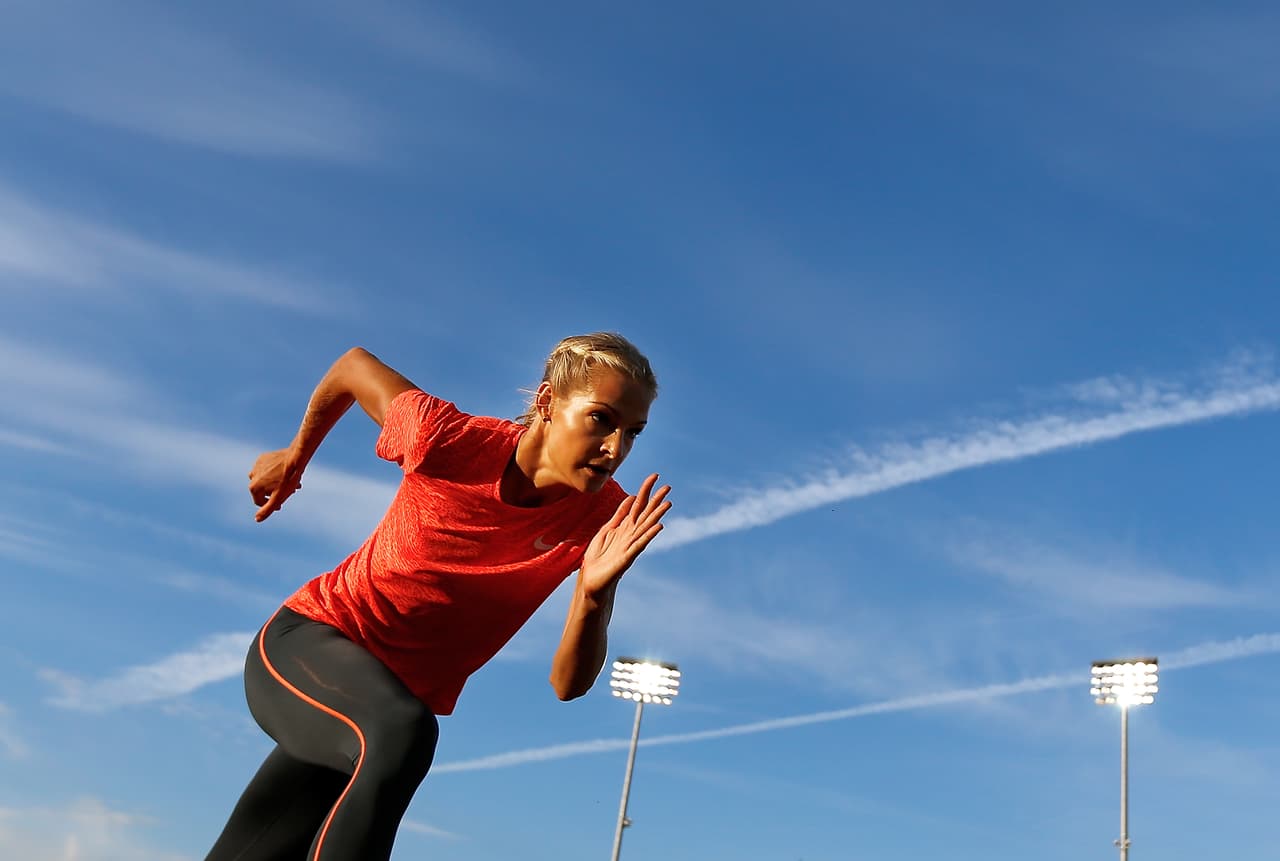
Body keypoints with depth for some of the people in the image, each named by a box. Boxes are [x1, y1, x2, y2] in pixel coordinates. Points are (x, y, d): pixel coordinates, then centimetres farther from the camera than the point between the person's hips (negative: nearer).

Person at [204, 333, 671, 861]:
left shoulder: (606, 518, -15)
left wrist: (594, 594, -34)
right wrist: (294, 458, 13)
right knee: (403, 733, -37)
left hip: (400, 698, 4)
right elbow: (355, 367, -2)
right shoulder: (452, 440, -22)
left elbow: (569, 685, -15)